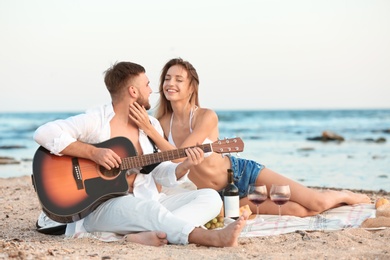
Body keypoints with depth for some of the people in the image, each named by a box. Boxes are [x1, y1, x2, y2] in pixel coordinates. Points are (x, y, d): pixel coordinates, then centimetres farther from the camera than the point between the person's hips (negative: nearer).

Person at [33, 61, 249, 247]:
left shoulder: (151, 125, 12)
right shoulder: (95, 121, -8)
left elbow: (161, 173, 14)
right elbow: (44, 133, -17)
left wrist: (184, 166, -8)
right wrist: (93, 152, -23)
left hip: (146, 201, 7)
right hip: (102, 207, -7)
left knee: (210, 197, -10)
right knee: (149, 209, -39)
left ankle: (154, 232, -36)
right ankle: (214, 238, -53)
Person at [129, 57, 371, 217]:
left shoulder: (207, 116, -18)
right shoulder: (161, 122, -5)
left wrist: (149, 129, -34)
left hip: (242, 172, -2)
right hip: (219, 195, 2)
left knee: (317, 203, -8)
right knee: (297, 211, -13)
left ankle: (344, 196, 29)